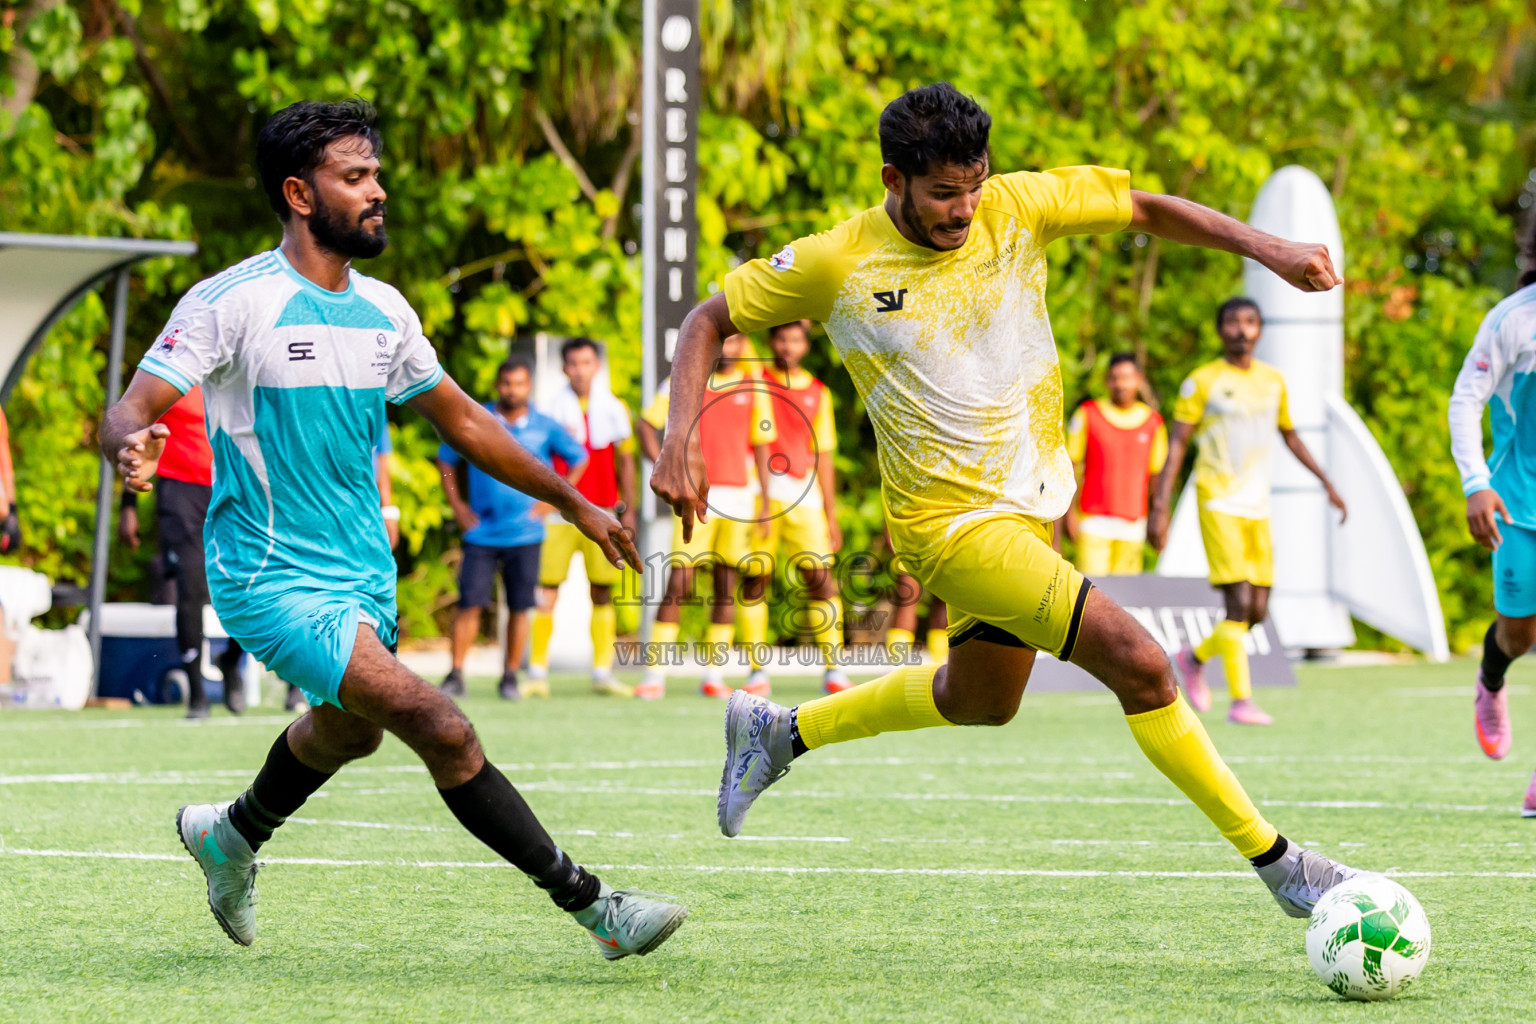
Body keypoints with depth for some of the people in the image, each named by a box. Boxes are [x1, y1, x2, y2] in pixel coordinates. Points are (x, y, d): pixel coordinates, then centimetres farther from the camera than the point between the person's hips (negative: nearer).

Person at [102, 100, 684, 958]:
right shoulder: (233, 303, -14)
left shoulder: (383, 309, 6)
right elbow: (128, 413, -17)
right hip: (273, 579, -8)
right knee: (443, 730, -20)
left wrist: (575, 503, 20)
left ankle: (232, 835, 56)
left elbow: (462, 420, 19)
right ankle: (590, 904, -16)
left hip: (363, 572, 8)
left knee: (348, 730, 27)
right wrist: (134, 446, -42)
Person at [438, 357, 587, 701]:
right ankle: (455, 675, -2)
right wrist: (457, 505, 5)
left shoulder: (545, 427, 2)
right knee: (469, 604, -8)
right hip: (481, 530, -1)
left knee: (519, 608, 1)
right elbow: (446, 459, 14)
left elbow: (579, 459, 14)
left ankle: (511, 677, 11)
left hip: (524, 533, 1)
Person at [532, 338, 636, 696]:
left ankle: (602, 673, 7)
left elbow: (625, 461, 11)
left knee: (602, 593, 2)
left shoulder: (613, 408, 7)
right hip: (559, 515, -2)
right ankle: (538, 671, -3)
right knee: (546, 592, -7)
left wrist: (628, 508, 6)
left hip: (603, 513, 2)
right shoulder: (553, 409, 3)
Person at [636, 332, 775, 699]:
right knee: (678, 583, -9)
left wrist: (765, 504, 5)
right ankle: (655, 675, -8)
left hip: (738, 495, 2)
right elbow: (646, 423, 8)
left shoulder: (753, 389, 8)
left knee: (726, 586, 2)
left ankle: (713, 675, 8)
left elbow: (762, 447, 10)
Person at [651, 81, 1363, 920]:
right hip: (952, 520, -7)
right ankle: (1276, 863, -8)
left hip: (1033, 500, 7)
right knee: (1138, 662, -18)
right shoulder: (837, 265, -14)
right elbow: (710, 321, -3)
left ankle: (779, 732, 44)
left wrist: (1265, 248, -10)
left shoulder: (1016, 207, -8)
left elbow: (1146, 209, 3)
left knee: (980, 701, 26)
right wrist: (678, 440, -17)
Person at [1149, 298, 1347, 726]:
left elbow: (1290, 435, 26)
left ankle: (1195, 658, 28)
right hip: (1218, 503, -6)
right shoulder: (1202, 382, -3)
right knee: (1239, 601, -16)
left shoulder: (1273, 380, 12)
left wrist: (1326, 482, 23)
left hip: (1258, 509, 6)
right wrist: (1159, 508, -12)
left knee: (1257, 611, 4)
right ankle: (1241, 700, -13)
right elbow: (1176, 445, -4)